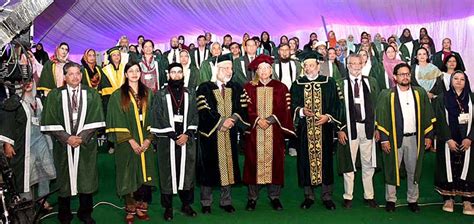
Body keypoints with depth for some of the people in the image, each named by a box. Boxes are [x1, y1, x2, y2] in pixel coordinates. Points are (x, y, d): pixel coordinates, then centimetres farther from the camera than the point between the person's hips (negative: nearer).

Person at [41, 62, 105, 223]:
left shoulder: (91, 94, 3)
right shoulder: (55, 95, 1)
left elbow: (95, 119, -3)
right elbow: (51, 121, -3)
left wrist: (81, 137, -12)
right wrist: (67, 138, -12)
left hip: (86, 144, 1)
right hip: (63, 144, 0)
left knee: (86, 179, 7)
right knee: (64, 179, 8)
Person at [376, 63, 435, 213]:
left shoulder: (420, 93, 6)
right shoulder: (387, 95, -3)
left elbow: (427, 116, 9)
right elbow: (381, 118, -5)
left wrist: (428, 135, 4)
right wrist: (384, 139, -10)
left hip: (415, 138, 3)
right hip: (394, 138, -2)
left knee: (413, 170, 10)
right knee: (392, 169, 5)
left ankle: (413, 200, 23)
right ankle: (391, 200, 16)